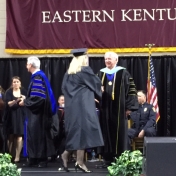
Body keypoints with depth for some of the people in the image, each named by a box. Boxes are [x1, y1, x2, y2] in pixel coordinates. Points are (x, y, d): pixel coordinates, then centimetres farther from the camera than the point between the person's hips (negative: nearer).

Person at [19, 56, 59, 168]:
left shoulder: (38, 77, -17)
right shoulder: (37, 76, 13)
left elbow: (38, 97, -25)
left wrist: (25, 102, -14)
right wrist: (26, 99, 10)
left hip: (38, 112, -10)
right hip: (36, 111, 10)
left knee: (39, 134, -4)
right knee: (34, 133, 10)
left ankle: (42, 159, 3)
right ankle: (34, 159, 15)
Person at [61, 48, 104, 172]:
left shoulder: (69, 72, 12)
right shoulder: (85, 70, -6)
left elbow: (64, 88, 15)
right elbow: (96, 84, 3)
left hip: (72, 105, 7)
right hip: (84, 105, -7)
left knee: (75, 132, 14)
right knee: (83, 130, -6)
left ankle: (66, 154, 7)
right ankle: (79, 162, -7)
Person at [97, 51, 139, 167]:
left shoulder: (123, 73, -1)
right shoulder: (101, 73, 12)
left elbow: (131, 89, -4)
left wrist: (129, 107, -9)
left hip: (118, 108, -4)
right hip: (105, 108, 4)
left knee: (119, 134, -1)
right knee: (106, 134, 5)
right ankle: (108, 159, 10)